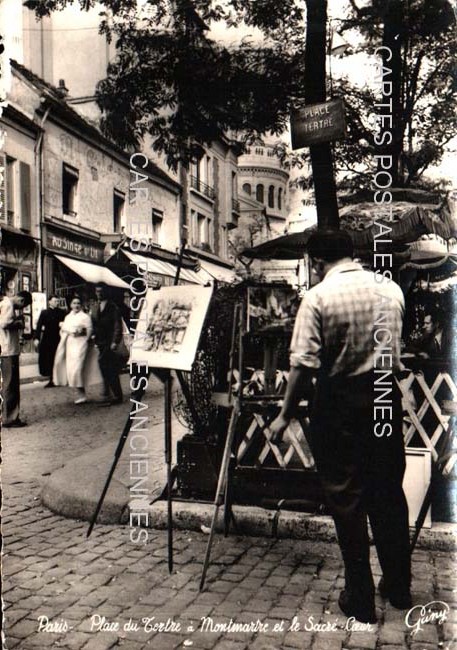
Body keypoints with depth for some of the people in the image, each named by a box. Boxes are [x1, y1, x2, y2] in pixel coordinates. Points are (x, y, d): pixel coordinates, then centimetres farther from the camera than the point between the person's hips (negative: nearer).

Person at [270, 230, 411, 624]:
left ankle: (360, 599, 16)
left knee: (346, 499, 7)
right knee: (389, 492, 17)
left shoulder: (318, 297, -11)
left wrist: (285, 416, -6)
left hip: (339, 403, -5)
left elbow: (304, 365, -14)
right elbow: (394, 347, 13)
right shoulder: (391, 289, 4)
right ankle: (399, 587, 31)